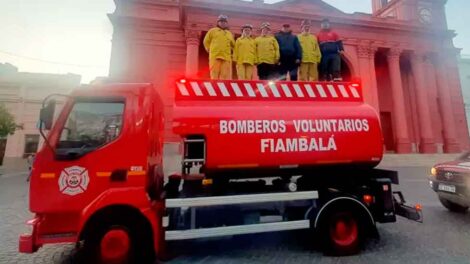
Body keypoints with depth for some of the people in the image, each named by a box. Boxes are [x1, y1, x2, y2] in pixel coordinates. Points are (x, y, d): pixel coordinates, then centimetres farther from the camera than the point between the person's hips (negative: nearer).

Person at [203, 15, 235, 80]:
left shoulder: (229, 33, 24)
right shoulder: (213, 31, 15)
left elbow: (233, 45, 31)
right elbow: (206, 41, 15)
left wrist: (229, 51, 18)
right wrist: (210, 50, 10)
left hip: (226, 57, 3)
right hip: (215, 56, -3)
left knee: (225, 76, -6)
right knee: (215, 74, -9)